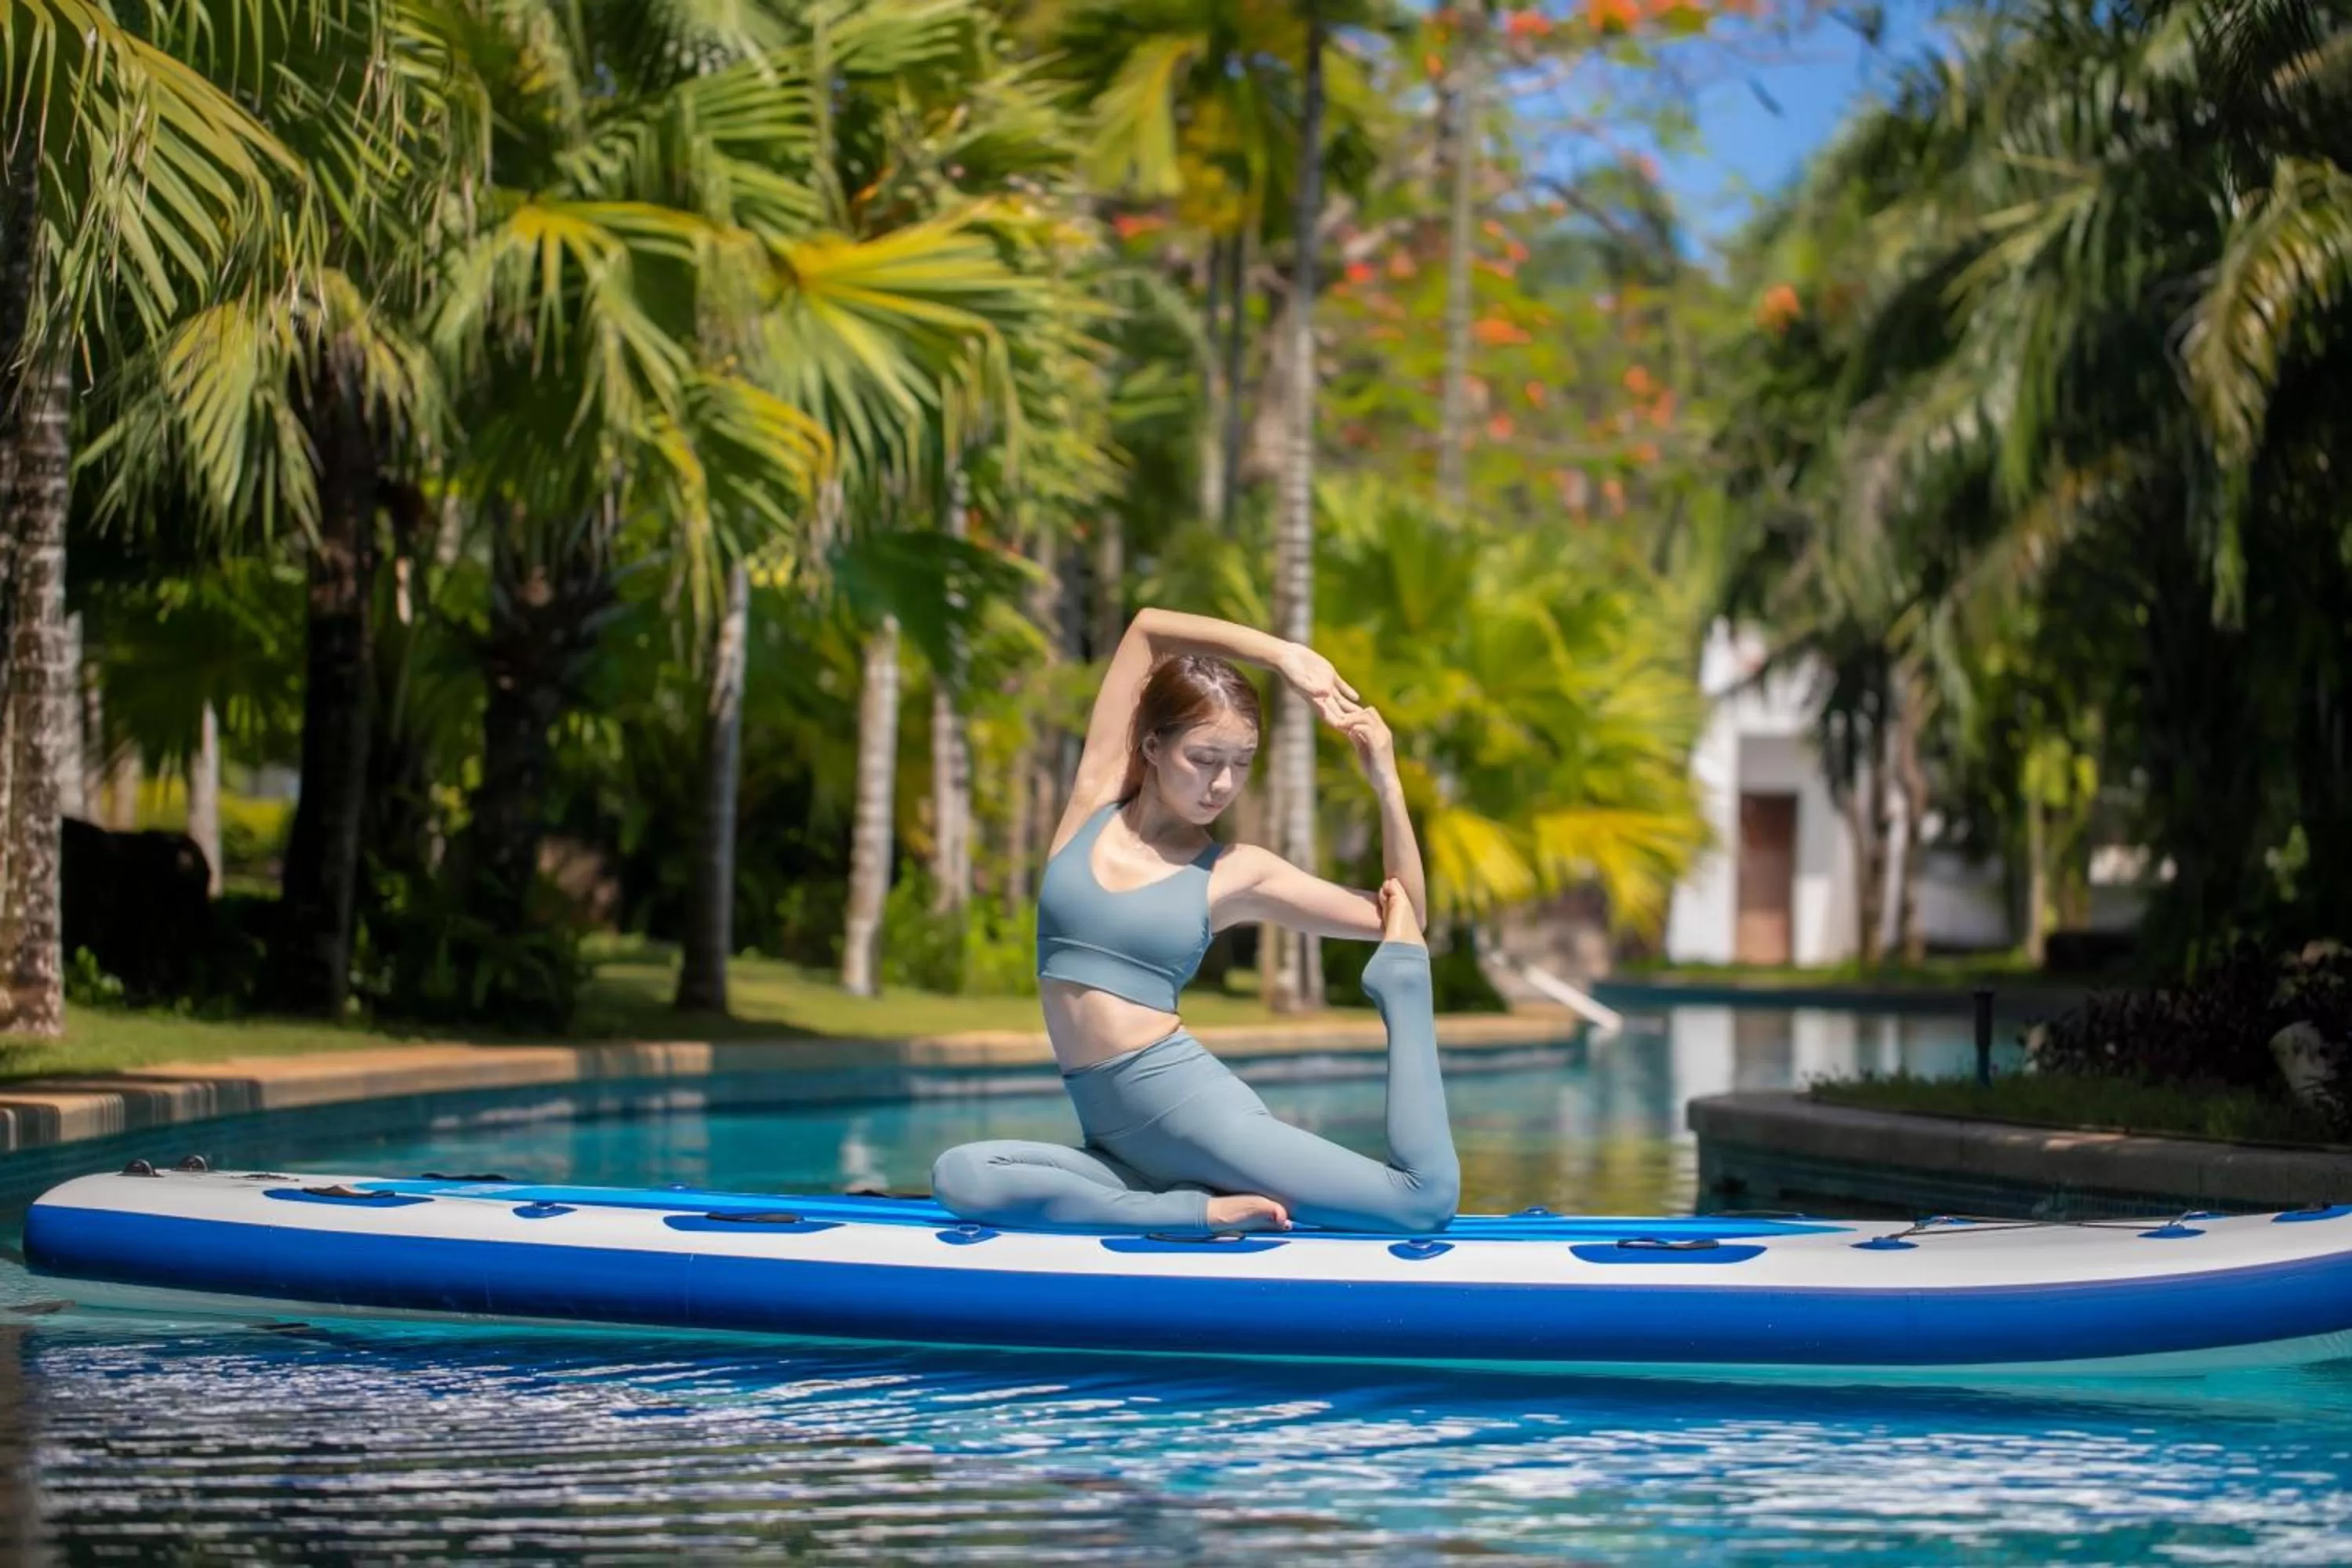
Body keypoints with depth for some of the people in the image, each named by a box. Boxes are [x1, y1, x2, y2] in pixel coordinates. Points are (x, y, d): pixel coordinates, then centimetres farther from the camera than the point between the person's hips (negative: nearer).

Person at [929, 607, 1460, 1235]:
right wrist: (1282, 656, 4)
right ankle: (1200, 1213, -27)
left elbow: (1398, 918, 9)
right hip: (1118, 1139, 3)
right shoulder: (1097, 801, 8)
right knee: (958, 1177, -29)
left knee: (1427, 1196, -20)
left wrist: (1387, 786, -2)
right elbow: (1147, 629, 9)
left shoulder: (1237, 873, 3)